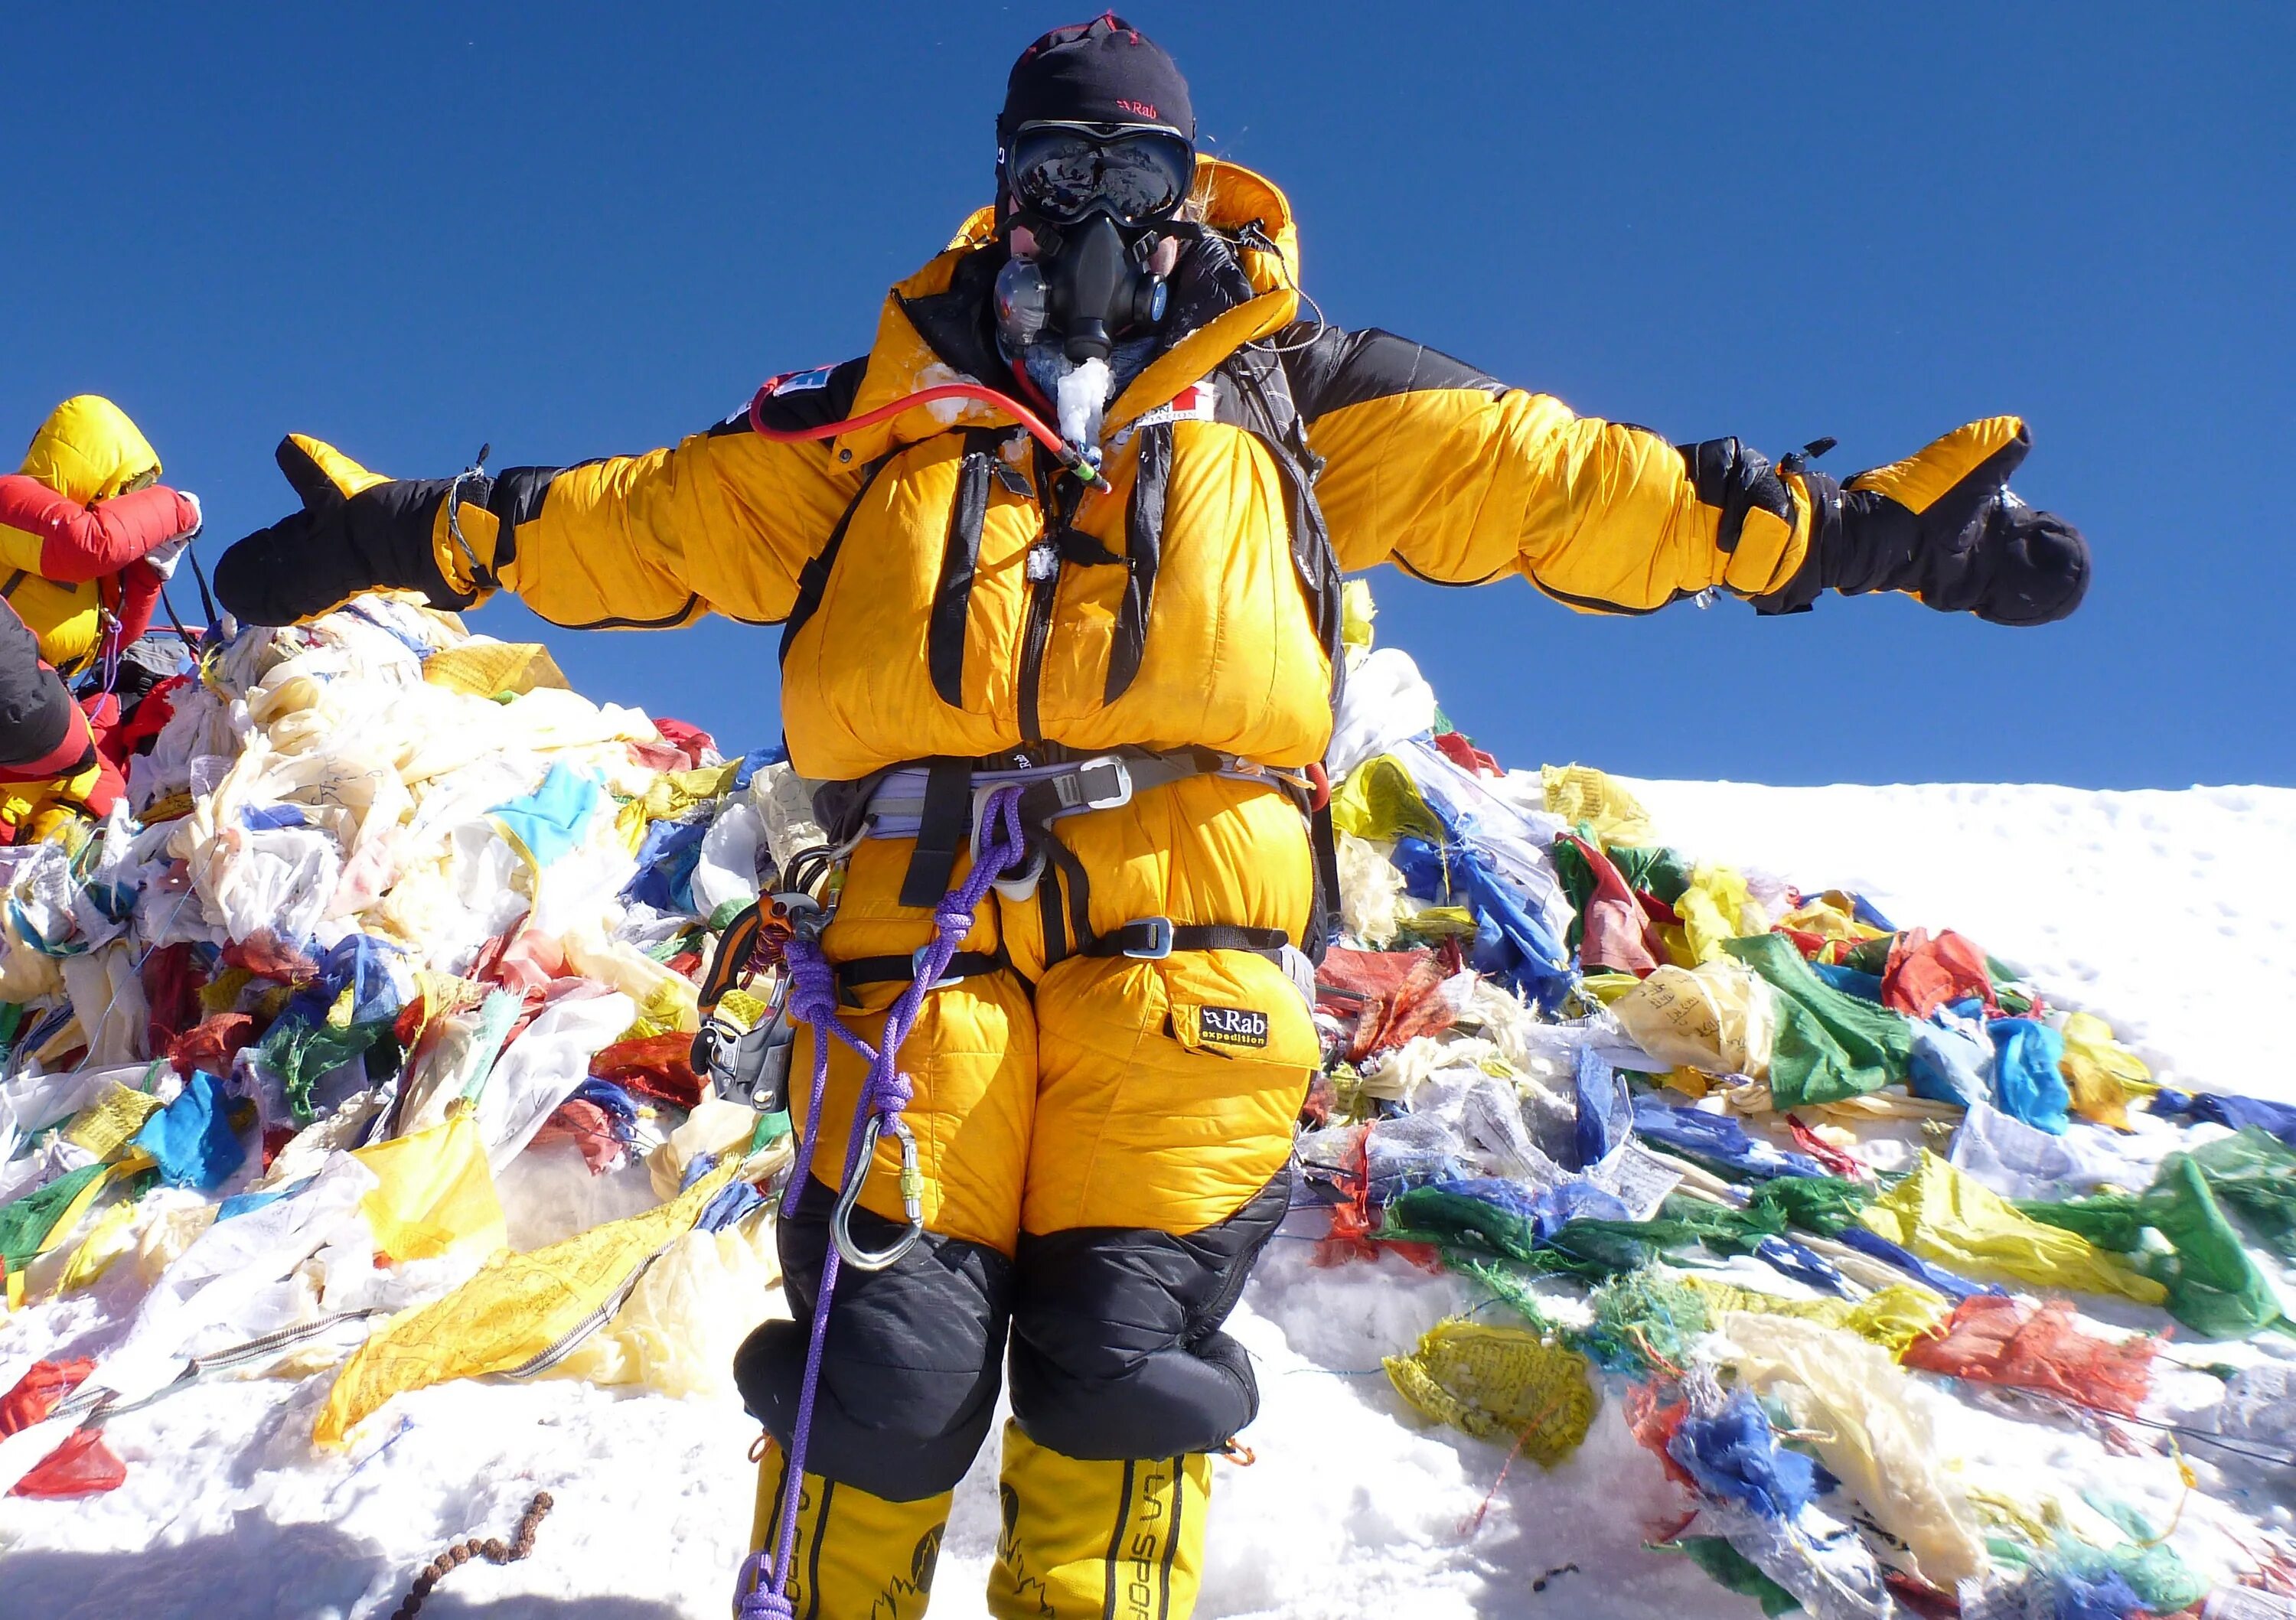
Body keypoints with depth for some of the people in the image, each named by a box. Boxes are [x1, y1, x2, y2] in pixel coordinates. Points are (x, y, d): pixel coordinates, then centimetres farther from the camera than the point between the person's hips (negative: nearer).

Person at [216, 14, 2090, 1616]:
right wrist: (432, 531, 16)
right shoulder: (898, 397, 24)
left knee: (1124, 1343, -4)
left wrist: (1830, 525, 9)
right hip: (929, 892, 1)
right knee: (882, 1337, -4)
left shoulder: (1285, 385, 20)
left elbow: (1540, 477, 14)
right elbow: (668, 517, 23)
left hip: (1186, 904, 0)